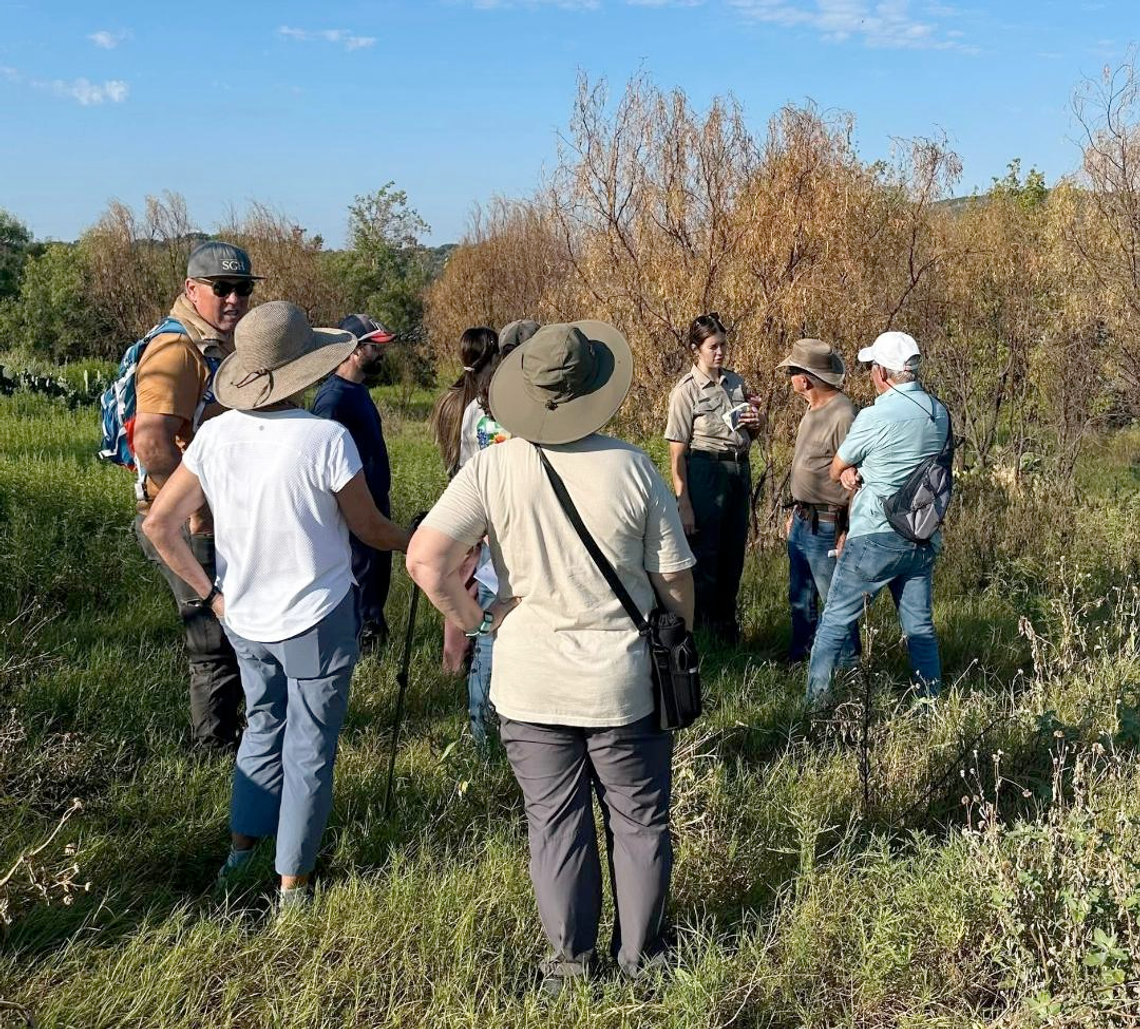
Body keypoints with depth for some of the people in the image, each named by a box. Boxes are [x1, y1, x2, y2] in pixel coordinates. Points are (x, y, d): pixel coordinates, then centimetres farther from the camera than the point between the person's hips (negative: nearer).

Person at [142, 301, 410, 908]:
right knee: (309, 749, 10)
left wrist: (208, 593, 6)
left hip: (244, 618, 5)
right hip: (315, 621, -5)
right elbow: (369, 529, -9)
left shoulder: (215, 434, -7)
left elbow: (159, 526, -3)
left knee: (263, 729, 25)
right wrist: (412, 542, 12)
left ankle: (241, 852, 33)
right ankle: (292, 880, 20)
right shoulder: (326, 439, -21)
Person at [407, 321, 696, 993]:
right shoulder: (632, 467, -12)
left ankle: (571, 962, 30)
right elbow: (675, 583, -5)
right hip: (625, 684, 0)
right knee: (639, 823, 17)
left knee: (556, 824, 16)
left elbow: (426, 560, -20)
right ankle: (641, 957, 31)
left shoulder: (493, 467, -12)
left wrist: (475, 618, -4)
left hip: (531, 685, 1)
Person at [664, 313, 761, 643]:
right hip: (705, 471, -6)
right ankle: (702, 628, 16)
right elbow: (677, 453, -11)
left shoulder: (736, 383, 9)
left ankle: (727, 623, 30)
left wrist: (755, 425, -2)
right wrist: (683, 504, -16)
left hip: (739, 470, 6)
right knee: (705, 556, 1)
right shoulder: (686, 390, -9)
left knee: (734, 553, 13)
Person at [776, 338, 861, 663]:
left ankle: (847, 665, 13)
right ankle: (799, 660, 33)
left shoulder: (842, 415, -21)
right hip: (802, 521, 10)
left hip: (826, 526, -10)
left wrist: (849, 532, -21)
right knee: (800, 599, 20)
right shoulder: (813, 409, 9)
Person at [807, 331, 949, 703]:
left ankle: (815, 702, 10)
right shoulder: (939, 414, 4)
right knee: (920, 626, 14)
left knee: (836, 620, 6)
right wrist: (855, 470, 1)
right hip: (924, 538, 6)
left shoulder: (875, 416, -16)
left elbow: (836, 470, -3)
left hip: (876, 536, -6)